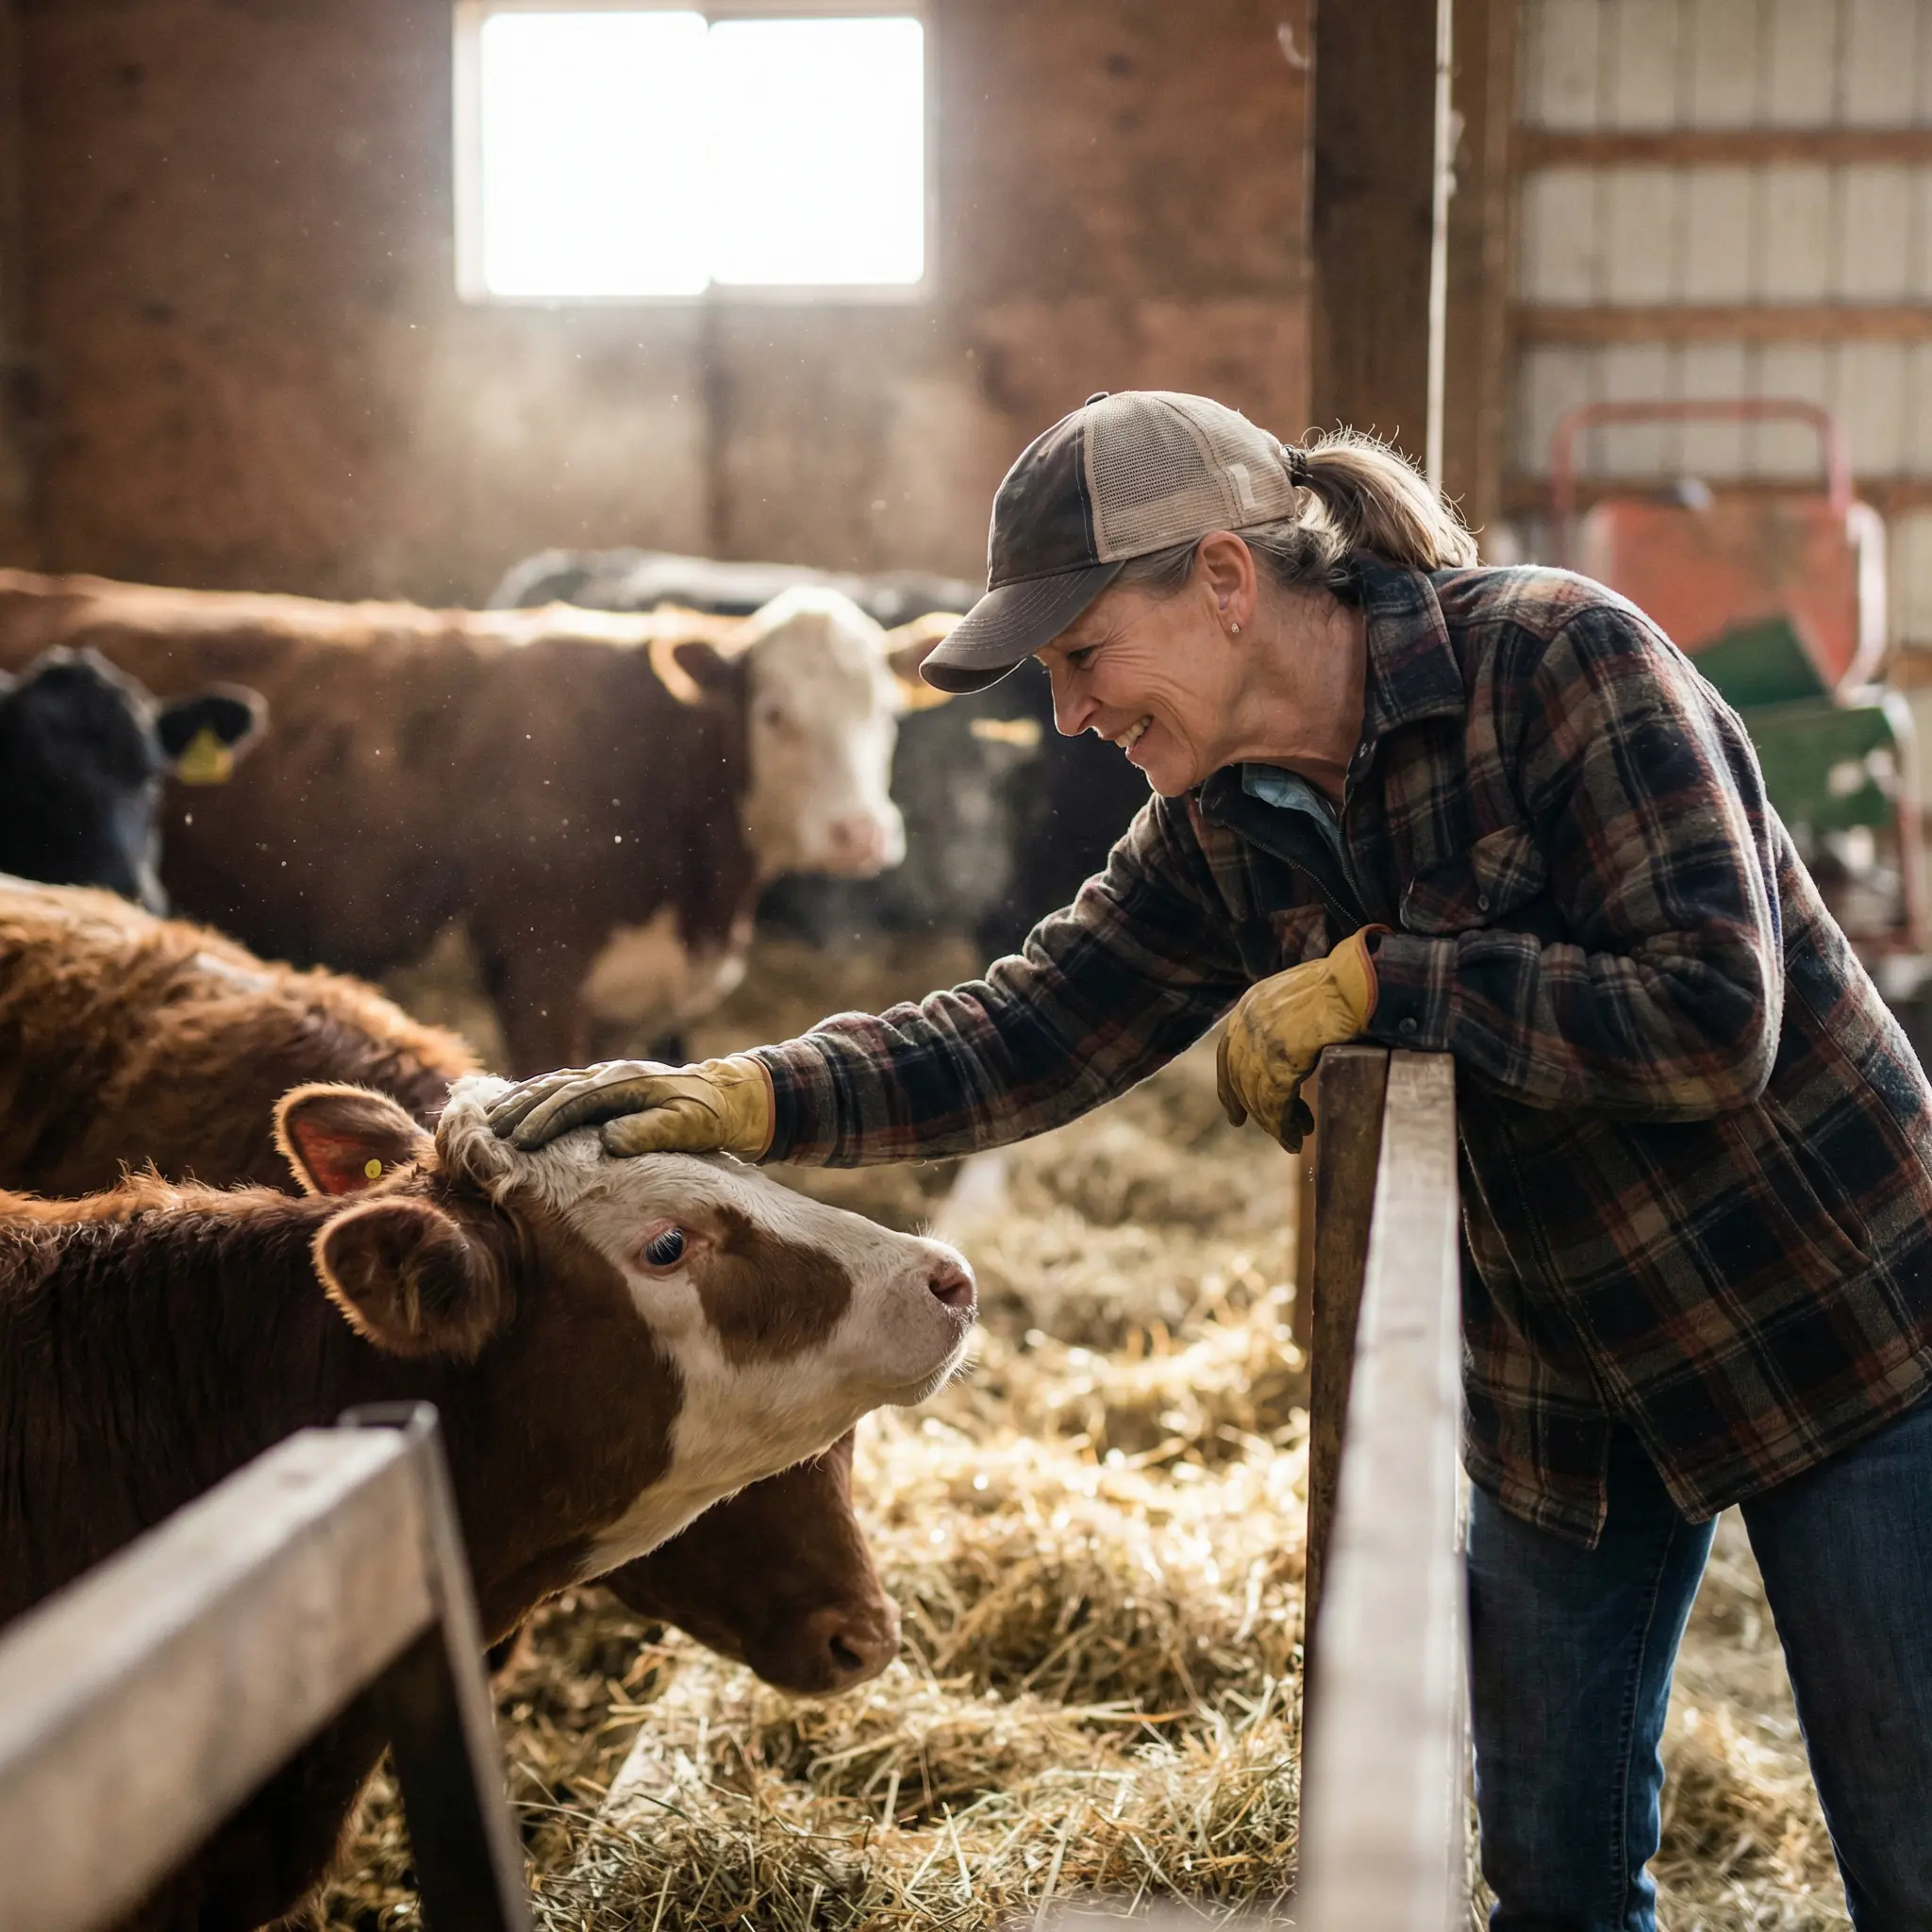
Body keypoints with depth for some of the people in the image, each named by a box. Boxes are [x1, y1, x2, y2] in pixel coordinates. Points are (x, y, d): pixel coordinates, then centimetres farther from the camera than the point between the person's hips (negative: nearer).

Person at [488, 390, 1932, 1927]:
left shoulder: (1561, 659, -22)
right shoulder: (1227, 827, -2)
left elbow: (1711, 1025, -28)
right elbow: (1025, 1036, -4)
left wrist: (1364, 982, -27)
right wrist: (750, 1099, -19)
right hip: (1555, 1384, 6)